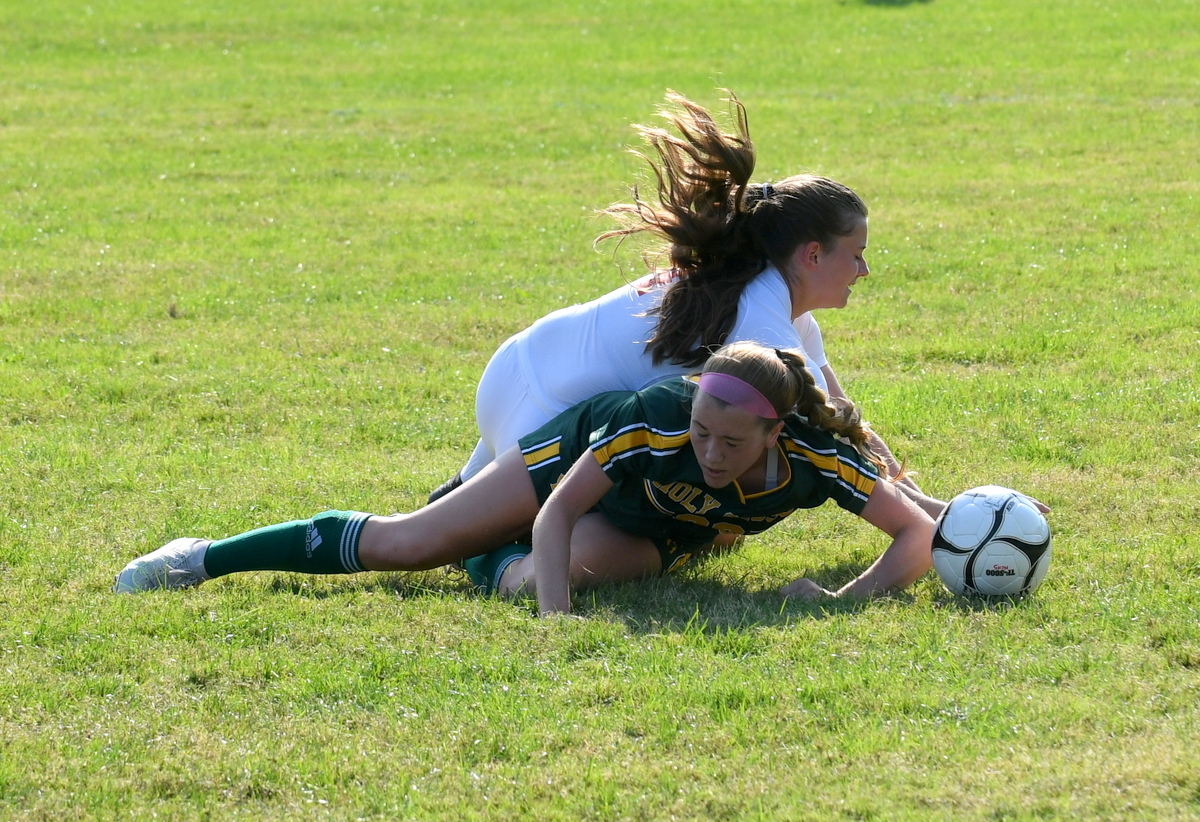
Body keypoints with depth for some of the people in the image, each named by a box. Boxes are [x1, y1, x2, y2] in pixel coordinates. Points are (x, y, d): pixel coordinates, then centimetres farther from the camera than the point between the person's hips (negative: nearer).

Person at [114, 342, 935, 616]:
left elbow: (919, 533, -30)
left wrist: (850, 598, -47)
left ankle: (504, 568, 9)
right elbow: (557, 512, -35)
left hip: (657, 535, 2)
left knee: (564, 565, -31)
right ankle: (204, 559, 22)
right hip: (587, 452, -2)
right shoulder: (656, 418, -41)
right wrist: (554, 617, -50)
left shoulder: (815, 460, -37)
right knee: (402, 543, 2)